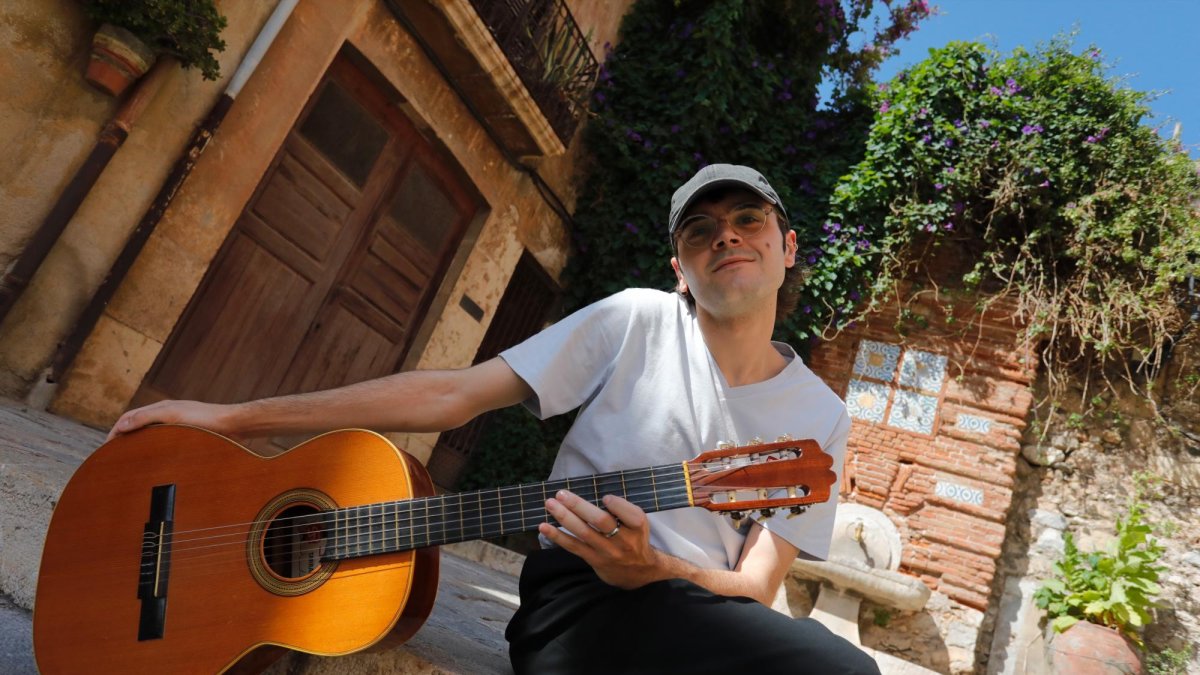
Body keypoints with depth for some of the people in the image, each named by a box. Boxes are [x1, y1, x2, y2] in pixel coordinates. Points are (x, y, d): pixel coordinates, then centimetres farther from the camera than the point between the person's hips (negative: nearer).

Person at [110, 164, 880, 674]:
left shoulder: (819, 414, 7)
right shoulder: (637, 321, 0)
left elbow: (757, 588, 0)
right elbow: (452, 394, -2)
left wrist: (646, 568, -23)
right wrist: (234, 417, -2)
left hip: (709, 611, 4)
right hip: (579, 596, -3)